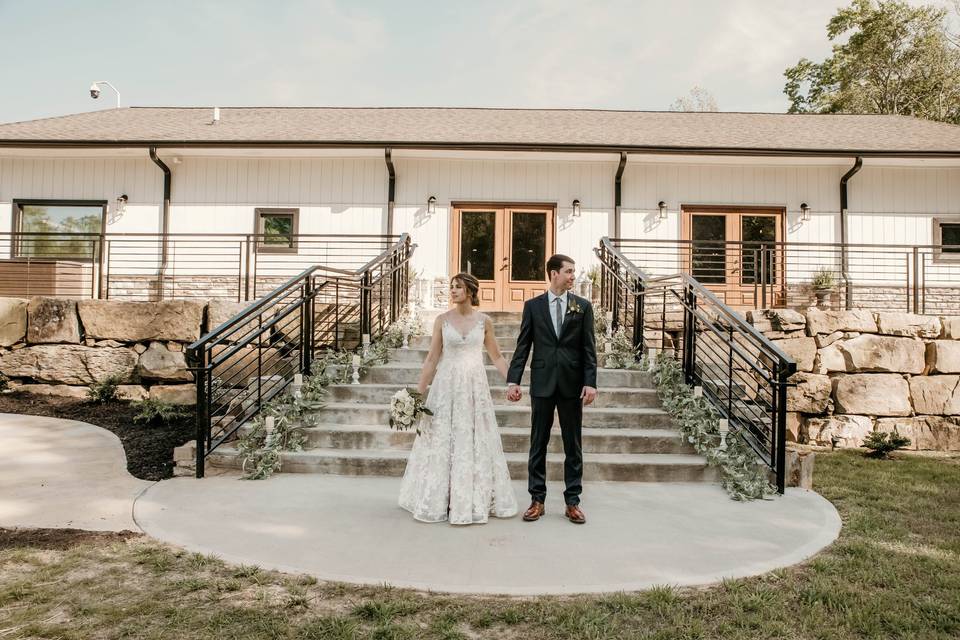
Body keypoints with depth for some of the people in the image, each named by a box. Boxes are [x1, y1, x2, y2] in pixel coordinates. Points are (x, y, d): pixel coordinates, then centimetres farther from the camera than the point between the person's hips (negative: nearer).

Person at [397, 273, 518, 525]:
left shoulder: (484, 321, 2)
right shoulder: (442, 320, 1)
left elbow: (496, 356, 10)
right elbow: (432, 358, 2)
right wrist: (418, 392, -1)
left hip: (475, 386, 1)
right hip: (447, 385, 0)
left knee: (476, 440, 6)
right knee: (442, 441, 4)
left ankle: (477, 500, 21)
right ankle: (439, 500, 18)